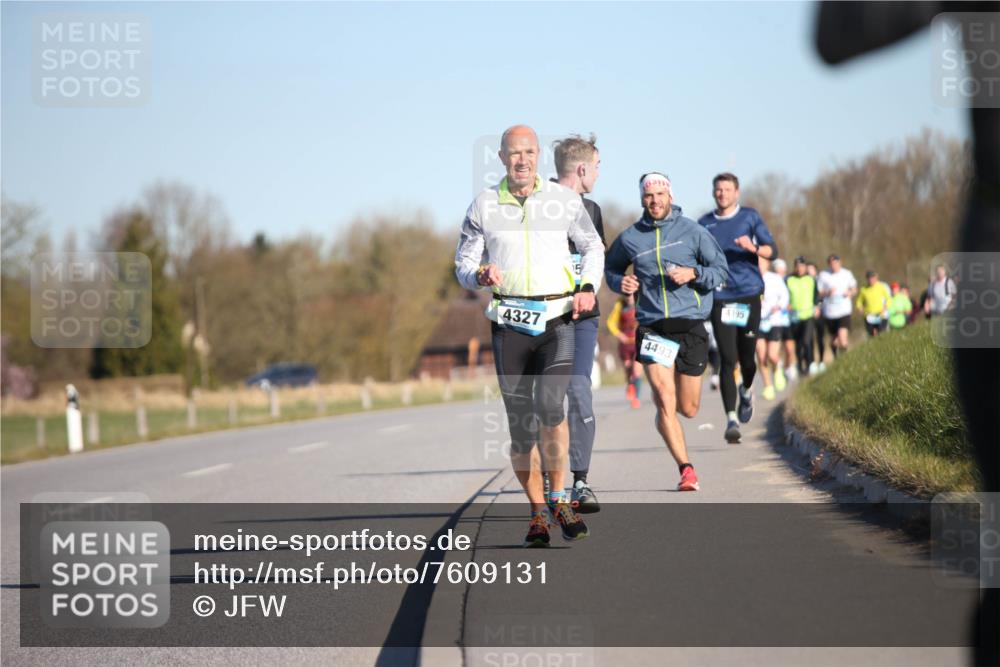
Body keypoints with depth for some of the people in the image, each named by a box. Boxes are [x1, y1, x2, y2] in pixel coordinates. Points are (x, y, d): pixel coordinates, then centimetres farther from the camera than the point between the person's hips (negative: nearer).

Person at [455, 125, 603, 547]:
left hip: (557, 319, -1)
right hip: (510, 321, 1)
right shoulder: (483, 206, 5)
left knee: (549, 406, -21)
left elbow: (592, 247, 19)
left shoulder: (564, 200, 5)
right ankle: (537, 512, 15)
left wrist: (589, 286, 1)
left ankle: (558, 499, -6)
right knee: (520, 424, 1)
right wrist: (480, 276, -13)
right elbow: (463, 264, 10)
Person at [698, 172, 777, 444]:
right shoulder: (704, 224, 10)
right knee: (728, 360, -9)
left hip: (749, 294, 0)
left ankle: (746, 391, 40)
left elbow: (772, 251, -1)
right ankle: (731, 419, -11)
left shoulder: (750, 217, 6)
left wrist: (753, 248, -21)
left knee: (747, 357, 6)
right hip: (720, 298, 0)